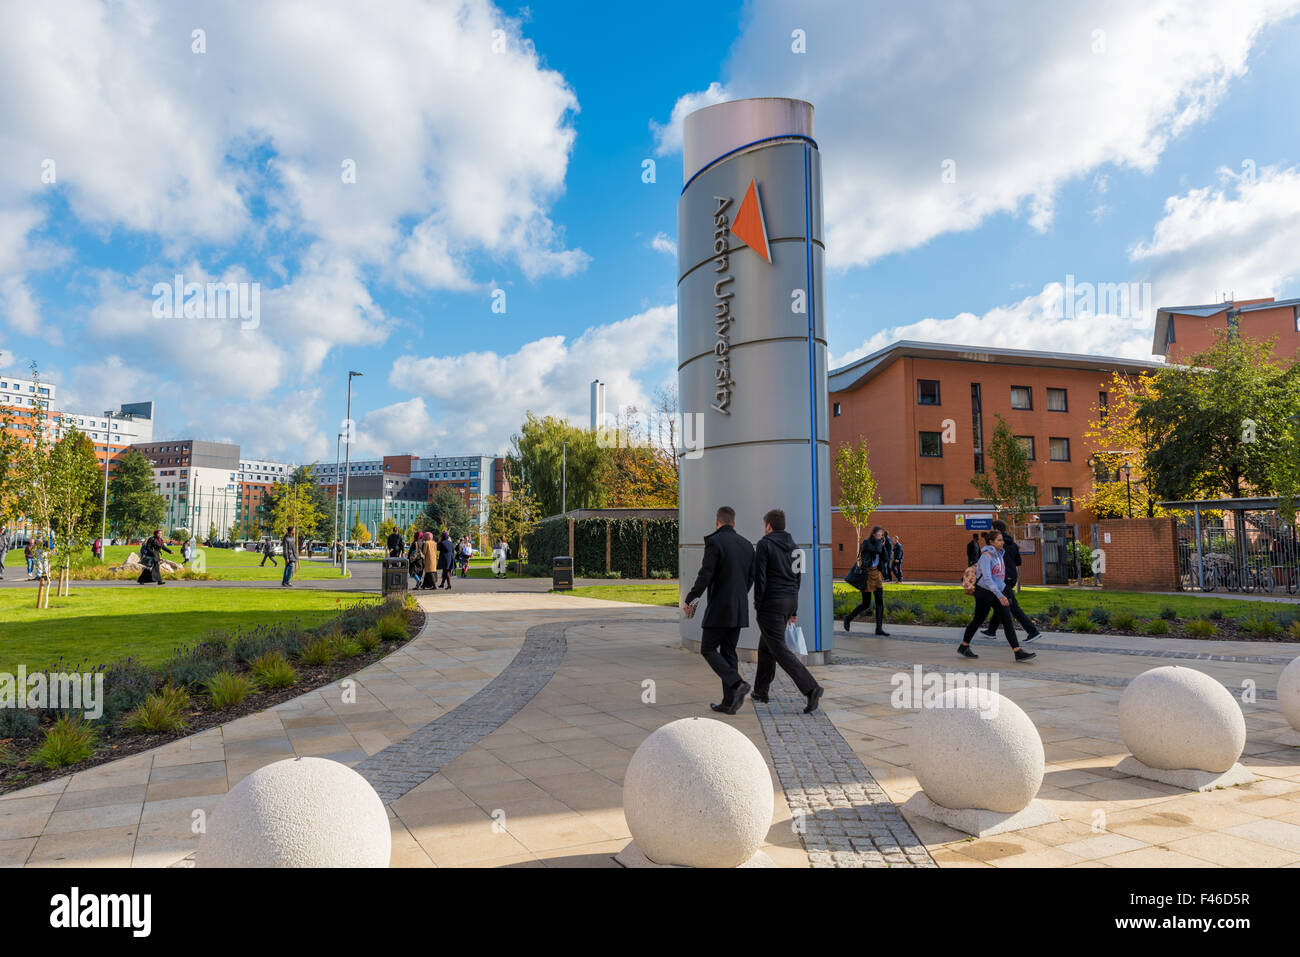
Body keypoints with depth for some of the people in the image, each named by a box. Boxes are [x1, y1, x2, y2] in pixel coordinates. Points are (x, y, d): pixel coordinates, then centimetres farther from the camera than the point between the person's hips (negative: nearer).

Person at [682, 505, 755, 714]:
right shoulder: (747, 544, 9)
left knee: (708, 650, 5)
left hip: (719, 608, -7)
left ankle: (737, 684, -12)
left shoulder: (714, 541, -12)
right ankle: (729, 702, 12)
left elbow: (705, 576, -17)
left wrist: (689, 600, -7)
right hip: (739, 609, 7)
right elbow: (750, 578, 14)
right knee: (728, 652, 13)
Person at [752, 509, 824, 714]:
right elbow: (798, 578, 15)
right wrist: (794, 610, 19)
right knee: (766, 645, 19)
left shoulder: (764, 544, -10)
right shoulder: (794, 546, 13)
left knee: (779, 649, -7)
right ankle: (760, 691, 26)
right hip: (789, 601, 8)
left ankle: (811, 688, -19)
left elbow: (760, 578, -15)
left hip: (771, 603, -8)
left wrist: (757, 606, -9)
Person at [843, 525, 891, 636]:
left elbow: (886, 558, 2)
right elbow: (877, 550, -30)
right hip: (867, 575, -7)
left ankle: (879, 628, 0)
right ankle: (848, 618, 22)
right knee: (866, 604, -1)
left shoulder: (878, 544, 8)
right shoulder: (866, 543, -13)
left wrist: (883, 546, -8)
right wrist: (878, 539, -16)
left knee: (880, 601, -2)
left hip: (877, 574, 7)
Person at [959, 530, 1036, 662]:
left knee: (1007, 621, -2)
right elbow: (986, 578, -29)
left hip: (997, 592, 7)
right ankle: (963, 647, 23)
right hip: (984, 592, -7)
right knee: (978, 620, 6)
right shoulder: (986, 556, -18)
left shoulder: (999, 554, 8)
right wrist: (1000, 596, -36)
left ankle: (1018, 652, -6)